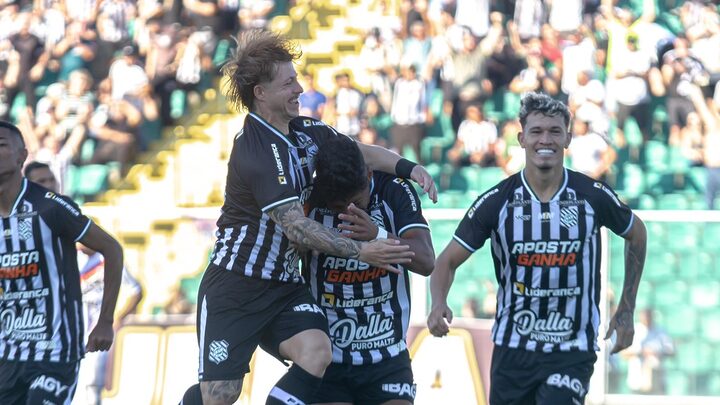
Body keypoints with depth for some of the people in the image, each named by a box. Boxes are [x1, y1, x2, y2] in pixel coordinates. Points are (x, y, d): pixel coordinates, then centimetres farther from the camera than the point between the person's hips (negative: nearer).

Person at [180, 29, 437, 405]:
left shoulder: (305, 131, 3)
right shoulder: (255, 150, -21)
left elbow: (359, 151, 13)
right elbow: (296, 227, -26)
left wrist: (408, 168, -6)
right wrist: (360, 250, -28)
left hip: (283, 285, 7)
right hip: (235, 286, -7)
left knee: (316, 352, -23)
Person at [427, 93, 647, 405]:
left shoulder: (594, 196, -6)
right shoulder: (497, 201, -6)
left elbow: (636, 234, 14)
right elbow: (447, 261, 0)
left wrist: (626, 311, 12)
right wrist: (439, 304, -22)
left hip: (572, 352, -2)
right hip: (512, 349, 2)